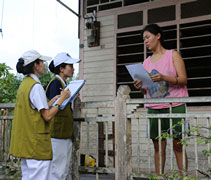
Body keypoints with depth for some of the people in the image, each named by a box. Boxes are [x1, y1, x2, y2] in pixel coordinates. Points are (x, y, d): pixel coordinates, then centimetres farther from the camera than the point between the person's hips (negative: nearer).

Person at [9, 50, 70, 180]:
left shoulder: (25, 84, 13)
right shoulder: (36, 86, -16)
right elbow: (47, 116, -17)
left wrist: (57, 97, 16)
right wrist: (62, 99, -8)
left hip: (25, 143, 10)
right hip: (36, 144, -10)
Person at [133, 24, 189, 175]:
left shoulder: (173, 55, 4)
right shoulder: (147, 62, 16)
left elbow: (183, 80, -5)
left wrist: (163, 78, -21)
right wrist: (141, 87, -6)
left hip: (175, 106, -4)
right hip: (153, 108, 4)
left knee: (178, 145, -2)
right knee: (158, 146, 5)